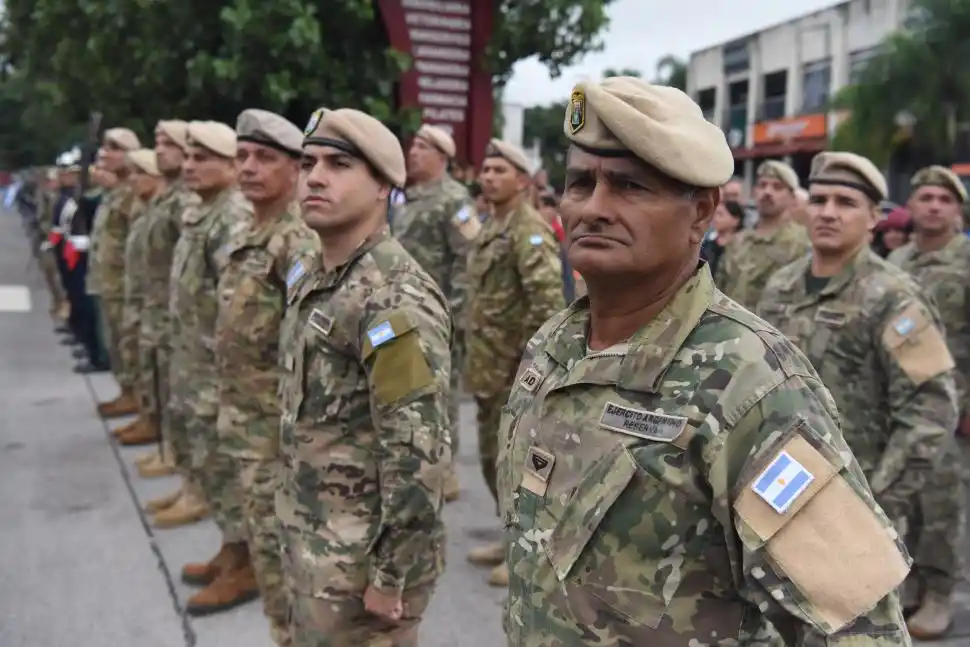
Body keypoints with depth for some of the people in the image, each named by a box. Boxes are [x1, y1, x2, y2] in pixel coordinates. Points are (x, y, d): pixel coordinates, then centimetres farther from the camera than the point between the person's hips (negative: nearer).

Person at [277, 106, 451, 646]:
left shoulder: (395, 299, -23)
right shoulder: (316, 284, 6)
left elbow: (419, 454, -25)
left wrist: (390, 576, -20)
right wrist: (300, 534, 18)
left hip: (362, 559, -8)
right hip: (311, 543, 9)